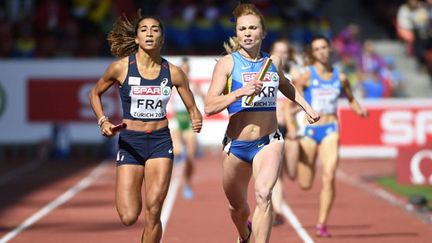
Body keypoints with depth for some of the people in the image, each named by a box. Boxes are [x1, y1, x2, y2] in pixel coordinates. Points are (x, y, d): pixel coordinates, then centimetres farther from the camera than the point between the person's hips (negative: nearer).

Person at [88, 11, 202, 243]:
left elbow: (192, 107, 9)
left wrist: (196, 120, -14)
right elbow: (95, 94, 10)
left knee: (153, 212, -9)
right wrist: (103, 121, -6)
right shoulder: (121, 67, -6)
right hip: (130, 142, -1)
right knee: (129, 217, -8)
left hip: (161, 142, 1)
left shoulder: (173, 72, 0)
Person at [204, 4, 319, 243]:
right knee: (237, 205, 18)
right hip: (236, 144, 0)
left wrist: (306, 106, 26)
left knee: (263, 194, -26)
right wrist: (241, 91, -26)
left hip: (269, 142, 0)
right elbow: (209, 107, -16)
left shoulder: (272, 62, 5)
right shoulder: (227, 63, -6)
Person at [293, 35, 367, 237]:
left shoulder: (339, 77, 7)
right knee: (305, 184, 6)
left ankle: (322, 224, -8)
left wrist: (359, 110, 2)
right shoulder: (306, 76, -4)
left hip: (330, 130, 1)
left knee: (329, 177, -16)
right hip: (309, 129, -1)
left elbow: (351, 99, 22)